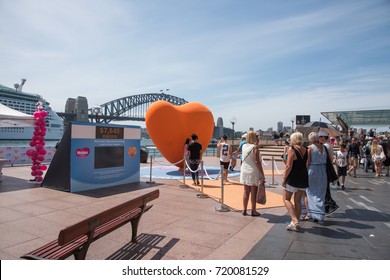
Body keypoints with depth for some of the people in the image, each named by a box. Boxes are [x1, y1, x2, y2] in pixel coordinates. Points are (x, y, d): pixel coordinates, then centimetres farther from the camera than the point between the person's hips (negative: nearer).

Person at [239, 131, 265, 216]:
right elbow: (257, 161, -18)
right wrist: (262, 174, -14)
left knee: (246, 192, 12)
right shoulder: (255, 147, -14)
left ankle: (244, 210, 18)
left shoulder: (244, 146, 4)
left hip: (245, 172, 6)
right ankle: (253, 211, 13)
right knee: (253, 192, 5)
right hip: (254, 172, -6)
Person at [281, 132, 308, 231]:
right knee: (298, 201, 14)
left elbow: (289, 166, -17)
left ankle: (295, 221, -7)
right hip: (304, 178, 6)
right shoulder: (306, 150, 5)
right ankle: (296, 223, 20)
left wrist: (284, 178, -11)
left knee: (286, 199, 5)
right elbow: (307, 165, 8)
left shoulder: (291, 149, -13)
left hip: (293, 178, -6)